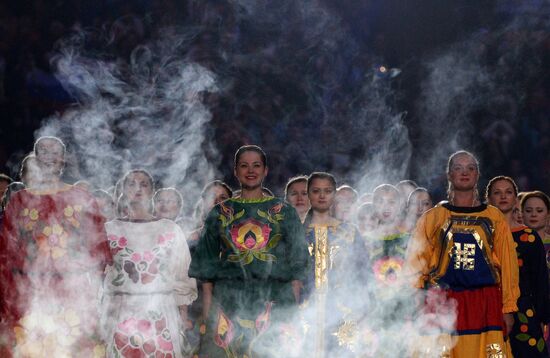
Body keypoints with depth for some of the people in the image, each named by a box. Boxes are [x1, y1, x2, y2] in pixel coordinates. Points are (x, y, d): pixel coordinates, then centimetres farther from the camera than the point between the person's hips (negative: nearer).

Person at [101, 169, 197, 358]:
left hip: (161, 315, 0)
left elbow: (182, 277, 6)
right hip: (121, 315, 0)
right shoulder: (109, 230, 6)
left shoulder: (170, 229, 7)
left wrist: (184, 317, 0)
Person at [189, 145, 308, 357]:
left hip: (273, 302, -1)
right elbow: (206, 268, 9)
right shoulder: (220, 213, 12)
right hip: (228, 303, 1)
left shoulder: (283, 212, 10)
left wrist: (294, 309, -4)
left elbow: (297, 263, 7)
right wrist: (206, 316, 0)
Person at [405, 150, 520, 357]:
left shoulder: (494, 218, 11)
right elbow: (415, 264, 7)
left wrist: (508, 308, 1)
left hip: (486, 305, 1)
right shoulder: (432, 218, 10)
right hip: (442, 304, 0)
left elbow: (507, 263, 8)